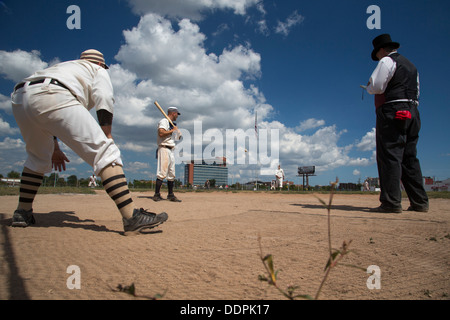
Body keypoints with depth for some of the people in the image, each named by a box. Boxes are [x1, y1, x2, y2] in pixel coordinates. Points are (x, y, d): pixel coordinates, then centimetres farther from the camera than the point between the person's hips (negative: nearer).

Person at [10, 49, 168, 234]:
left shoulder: (64, 66, 44)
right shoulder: (97, 70, 27)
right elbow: (104, 101, 3)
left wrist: (54, 148, 37)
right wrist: (107, 137, 2)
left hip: (19, 98, 8)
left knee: (38, 158, 29)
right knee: (104, 152, -12)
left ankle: (22, 213, 28)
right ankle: (131, 217, -23)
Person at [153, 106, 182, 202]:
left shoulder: (171, 124, 24)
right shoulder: (164, 121, -5)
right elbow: (161, 133, -21)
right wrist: (172, 130, -13)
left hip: (171, 150, 10)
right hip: (164, 149, -10)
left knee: (171, 174, 8)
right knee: (162, 173, -13)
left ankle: (171, 195, 13)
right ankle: (157, 195, -9)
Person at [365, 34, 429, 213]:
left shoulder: (387, 61, -1)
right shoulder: (411, 66, 25)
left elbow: (375, 87, -11)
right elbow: (416, 92, 26)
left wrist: (369, 86, 9)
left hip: (392, 112, -8)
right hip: (412, 112, 8)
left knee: (389, 155, -11)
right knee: (410, 157, 8)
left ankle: (391, 202, -14)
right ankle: (419, 202, 8)